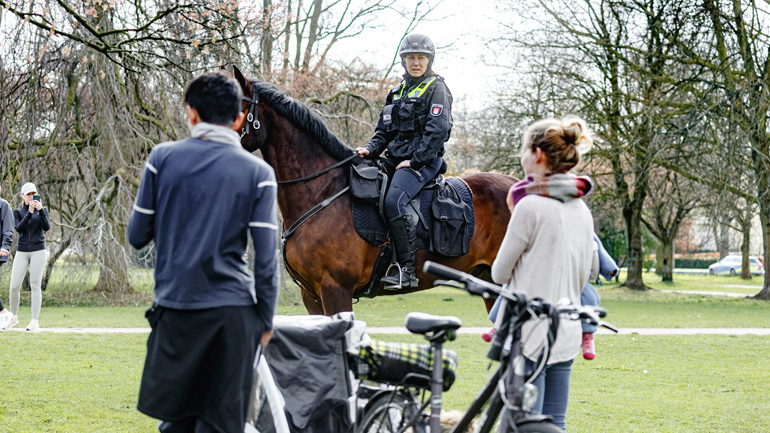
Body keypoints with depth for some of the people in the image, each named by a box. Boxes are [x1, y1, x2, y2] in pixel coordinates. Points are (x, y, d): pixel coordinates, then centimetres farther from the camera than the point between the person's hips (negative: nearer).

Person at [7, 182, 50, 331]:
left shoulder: (42, 210, 7)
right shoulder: (18, 212, 8)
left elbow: (47, 227, -9)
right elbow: (19, 229, -10)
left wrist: (40, 210, -20)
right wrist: (29, 213, -21)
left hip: (38, 251, -1)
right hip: (22, 252, 1)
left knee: (35, 285, -4)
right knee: (14, 286, -4)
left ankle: (35, 321, -3)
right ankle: (14, 317, 16)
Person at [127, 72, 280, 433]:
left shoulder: (162, 158, 0)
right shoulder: (258, 173, -2)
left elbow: (137, 236, 5)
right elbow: (267, 260, -3)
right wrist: (266, 321, 6)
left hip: (175, 308, 1)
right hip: (234, 310, -1)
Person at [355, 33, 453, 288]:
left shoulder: (436, 89, -2)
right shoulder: (398, 92, 20)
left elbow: (437, 130, -13)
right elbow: (384, 130, 22)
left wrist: (415, 161, -18)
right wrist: (370, 150, 3)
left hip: (424, 161, -8)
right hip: (396, 159, 8)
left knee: (394, 201, -30)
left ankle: (407, 271, -31)